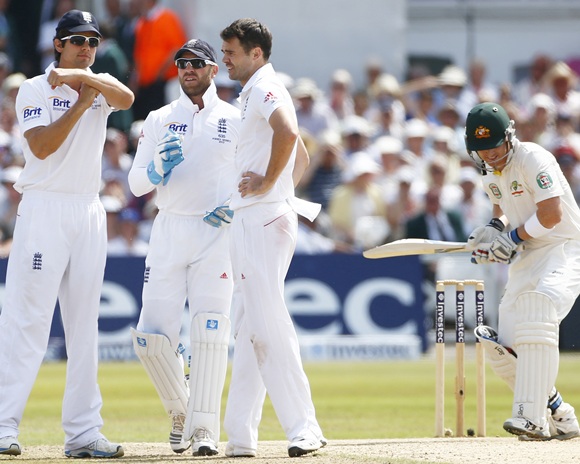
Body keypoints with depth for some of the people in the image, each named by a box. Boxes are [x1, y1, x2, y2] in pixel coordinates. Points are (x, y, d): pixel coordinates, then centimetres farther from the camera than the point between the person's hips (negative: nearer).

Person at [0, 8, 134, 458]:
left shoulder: (101, 85, 12)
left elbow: (127, 99, -11)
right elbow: (41, 146, -15)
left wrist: (80, 76, -24)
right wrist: (82, 101, -14)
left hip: (90, 213, 5)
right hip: (44, 209, -5)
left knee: (84, 324, 5)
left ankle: (83, 432, 7)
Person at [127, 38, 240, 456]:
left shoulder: (236, 120, 6)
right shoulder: (159, 120, 11)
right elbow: (137, 183, 7)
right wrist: (160, 164, -14)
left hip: (217, 234, -2)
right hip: (168, 233, 2)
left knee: (210, 330, -13)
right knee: (151, 335, -4)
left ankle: (204, 428, -11)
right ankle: (180, 411, 19)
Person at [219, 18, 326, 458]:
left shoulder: (266, 89, -10)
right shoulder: (253, 94, 22)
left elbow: (288, 132, -32)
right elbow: (302, 157, 31)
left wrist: (268, 183, -22)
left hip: (263, 219, -11)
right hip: (249, 221, 11)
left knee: (268, 324, -14)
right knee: (249, 330, 9)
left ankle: (303, 428, -16)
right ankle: (241, 435, 11)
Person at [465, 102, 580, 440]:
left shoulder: (533, 159, -16)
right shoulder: (492, 173, 10)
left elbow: (552, 213, -22)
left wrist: (513, 237, -13)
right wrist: (494, 229, 5)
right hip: (526, 259, 9)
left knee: (536, 318, -30)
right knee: (504, 349, -1)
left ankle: (533, 417, -35)